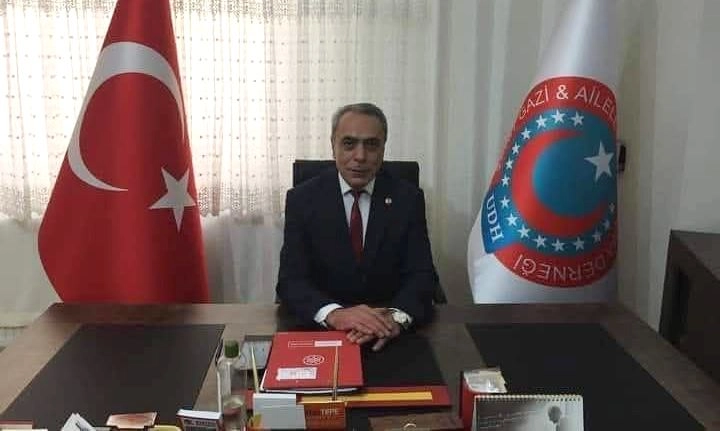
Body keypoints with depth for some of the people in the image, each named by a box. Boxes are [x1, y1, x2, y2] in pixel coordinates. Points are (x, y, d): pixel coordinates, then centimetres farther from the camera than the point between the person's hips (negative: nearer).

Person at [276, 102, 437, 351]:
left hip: (386, 338, 1)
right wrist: (334, 313, -30)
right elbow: (290, 280, -10)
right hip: (318, 329, 0)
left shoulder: (407, 199, -1)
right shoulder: (302, 199, -4)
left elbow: (421, 275, -7)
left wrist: (396, 317, -28)